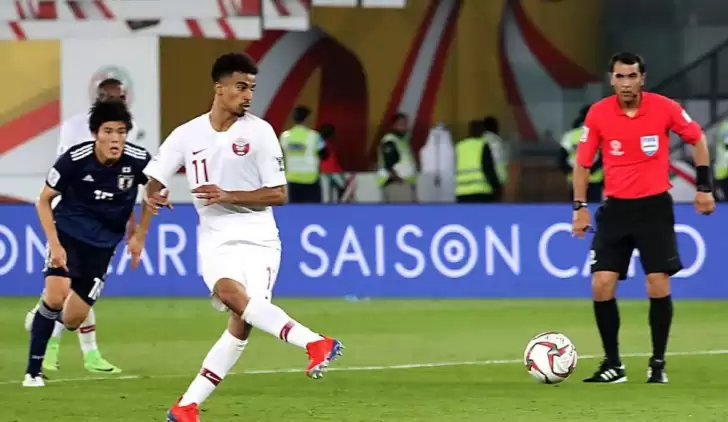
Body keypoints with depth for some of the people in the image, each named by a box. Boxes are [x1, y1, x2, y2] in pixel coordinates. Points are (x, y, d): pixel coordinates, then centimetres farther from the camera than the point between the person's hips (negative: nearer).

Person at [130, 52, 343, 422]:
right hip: (215, 238, 1)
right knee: (232, 293, -31)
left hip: (258, 238, -1)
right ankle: (314, 343, -40)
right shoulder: (187, 135, 4)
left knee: (241, 325, -14)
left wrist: (228, 196, -15)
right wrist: (140, 233, 0)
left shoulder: (259, 132, -2)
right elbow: (155, 182, 12)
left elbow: (278, 194, -3)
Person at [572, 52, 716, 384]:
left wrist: (704, 186, 5)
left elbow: (697, 139, 7)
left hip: (655, 207, -1)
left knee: (658, 286, -6)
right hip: (615, 208, 1)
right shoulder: (598, 114, -6)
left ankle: (658, 363, 10)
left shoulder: (664, 108, -9)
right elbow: (583, 162, 5)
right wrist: (580, 206, -2)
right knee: (601, 285, -6)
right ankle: (613, 365, 7)